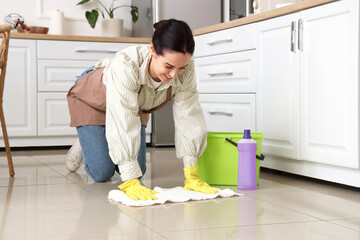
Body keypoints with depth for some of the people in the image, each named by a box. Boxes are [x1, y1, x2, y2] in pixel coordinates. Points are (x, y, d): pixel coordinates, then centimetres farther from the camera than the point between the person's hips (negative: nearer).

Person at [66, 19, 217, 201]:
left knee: (138, 170, 0)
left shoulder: (185, 70, -32)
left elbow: (188, 117, -29)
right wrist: (130, 183, -51)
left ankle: (111, 147, 29)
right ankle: (85, 145, 25)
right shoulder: (126, 65, -45)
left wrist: (192, 177, -33)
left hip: (135, 106, 4)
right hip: (93, 100, -4)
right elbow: (124, 124, -48)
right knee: (101, 174, -6)